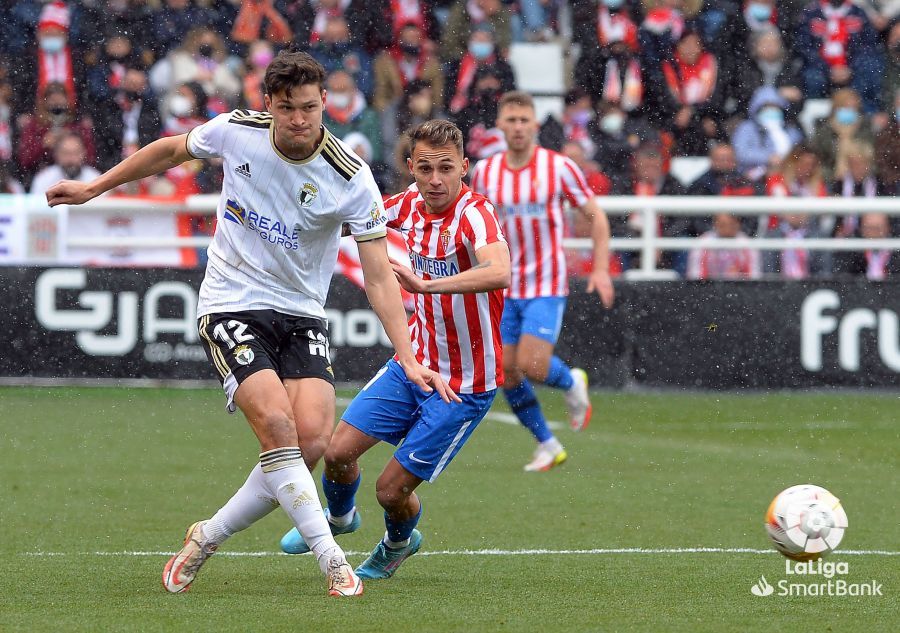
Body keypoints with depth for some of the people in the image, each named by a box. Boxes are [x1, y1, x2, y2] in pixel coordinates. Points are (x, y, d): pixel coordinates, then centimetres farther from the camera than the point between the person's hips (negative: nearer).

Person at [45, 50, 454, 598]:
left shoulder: (352, 179, -14)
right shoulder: (235, 131, -10)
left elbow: (379, 275, -13)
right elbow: (173, 149, 13)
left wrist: (408, 359, -23)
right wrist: (95, 187, 18)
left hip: (301, 315, 1)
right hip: (231, 304, -1)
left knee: (313, 437, -17)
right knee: (277, 424, -23)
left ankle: (208, 537, 4)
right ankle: (332, 561, -18)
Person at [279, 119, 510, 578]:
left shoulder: (474, 213, -26)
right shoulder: (411, 203, -4)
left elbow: (499, 273, -48)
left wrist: (426, 284, -59)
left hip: (463, 385, -6)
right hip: (412, 362, 6)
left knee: (392, 490, -2)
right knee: (338, 451, 2)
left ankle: (399, 542, 35)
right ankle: (339, 517, 37)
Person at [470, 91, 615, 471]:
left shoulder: (559, 167, -7)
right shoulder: (484, 172, 2)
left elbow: (597, 217, 0)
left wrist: (601, 269, -10)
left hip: (547, 286, -4)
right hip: (504, 288, 4)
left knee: (532, 365, -17)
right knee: (506, 373, -1)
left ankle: (572, 384, 18)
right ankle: (547, 446, 16)